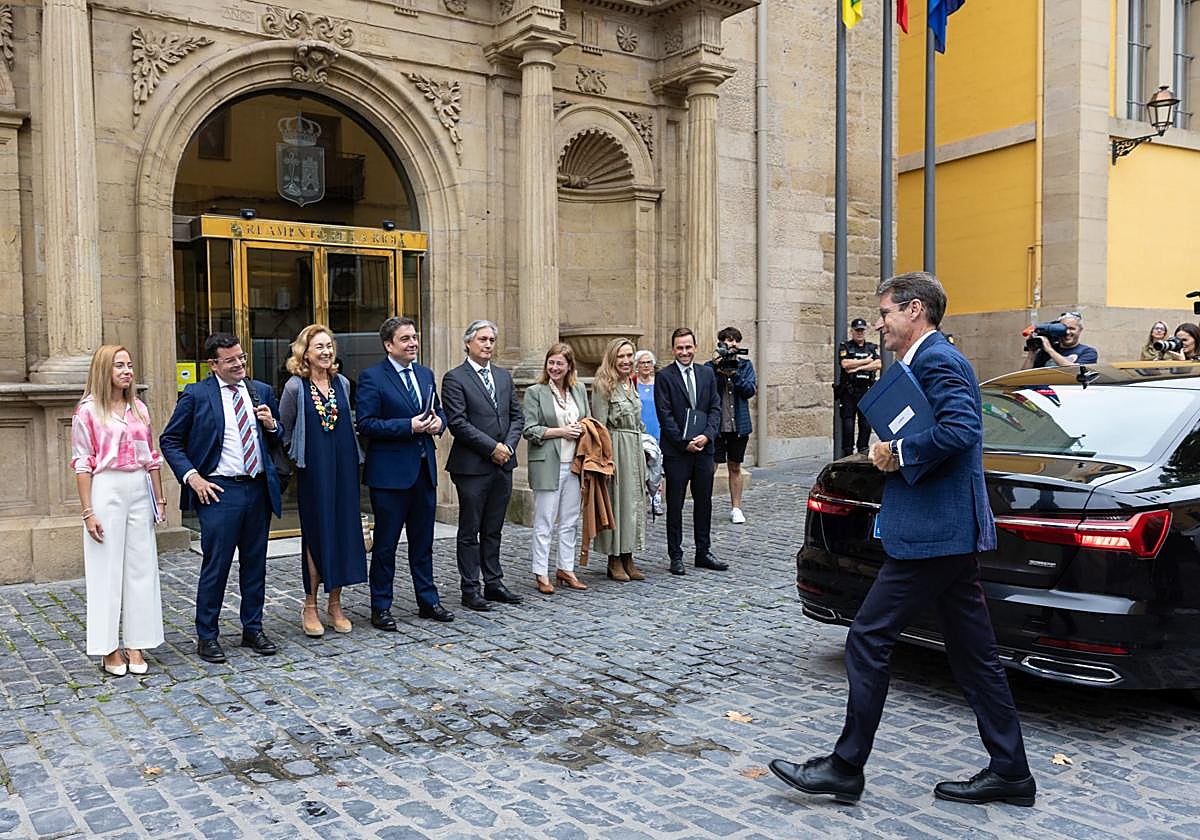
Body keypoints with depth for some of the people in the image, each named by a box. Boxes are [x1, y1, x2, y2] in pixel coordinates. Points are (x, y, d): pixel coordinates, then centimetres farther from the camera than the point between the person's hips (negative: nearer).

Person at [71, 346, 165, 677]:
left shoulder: (139, 409, 11)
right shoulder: (88, 411, -3)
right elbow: (82, 465, -6)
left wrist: (159, 499, 12)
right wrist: (88, 512, -10)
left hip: (140, 491, 5)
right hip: (106, 491, -5)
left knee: (141, 568, 6)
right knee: (107, 570, 2)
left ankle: (136, 645, 15)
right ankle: (109, 649, 12)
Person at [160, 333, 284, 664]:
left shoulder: (261, 391, 10)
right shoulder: (196, 395, -3)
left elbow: (279, 435, 19)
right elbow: (169, 440, 1)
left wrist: (271, 424, -3)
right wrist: (191, 476, -10)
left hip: (258, 488, 4)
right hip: (219, 490, -4)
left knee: (255, 563, 12)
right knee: (215, 565, 0)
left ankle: (253, 629, 25)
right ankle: (207, 636, 14)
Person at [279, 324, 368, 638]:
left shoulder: (342, 383, 6)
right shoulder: (295, 386, -7)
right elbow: (284, 430, 3)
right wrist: (300, 454, 8)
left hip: (344, 467, 4)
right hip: (313, 471, -4)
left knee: (343, 530, 6)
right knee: (316, 534, 0)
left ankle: (335, 604, 17)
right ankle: (310, 606, 12)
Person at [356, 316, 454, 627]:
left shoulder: (426, 374, 12)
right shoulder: (372, 377, -9)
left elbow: (438, 411, 21)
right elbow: (366, 424, -15)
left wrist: (438, 422, -2)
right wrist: (408, 426, -20)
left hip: (424, 469, 6)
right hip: (390, 471, -6)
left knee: (423, 542, 15)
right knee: (385, 544, 4)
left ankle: (428, 600, 26)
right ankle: (381, 608, 15)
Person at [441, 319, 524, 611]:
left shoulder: (503, 376, 13)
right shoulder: (455, 378, -6)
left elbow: (517, 416, 13)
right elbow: (457, 423, -14)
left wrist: (508, 445, -4)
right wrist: (492, 447, -15)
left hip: (503, 465, 6)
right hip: (472, 466, -6)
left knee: (493, 530, 14)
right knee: (470, 532, 3)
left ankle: (494, 583, 23)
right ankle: (470, 590, 11)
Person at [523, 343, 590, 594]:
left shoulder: (580, 390, 12)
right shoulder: (535, 392, -3)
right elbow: (529, 430, -8)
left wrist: (582, 430, -2)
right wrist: (560, 432, -12)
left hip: (574, 464, 5)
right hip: (547, 465, -5)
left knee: (570, 521, 11)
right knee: (544, 523, -1)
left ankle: (566, 569, 21)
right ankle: (541, 574, 7)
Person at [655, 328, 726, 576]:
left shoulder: (707, 373, 10)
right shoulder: (664, 376, -4)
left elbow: (715, 408, 8)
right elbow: (665, 415, -8)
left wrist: (707, 435, -8)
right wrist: (684, 443, -12)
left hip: (703, 447, 4)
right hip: (676, 451, -4)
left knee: (704, 501, 11)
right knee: (675, 504, 3)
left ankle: (703, 553, 22)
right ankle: (676, 556, 12)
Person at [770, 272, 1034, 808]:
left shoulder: (936, 359, -13)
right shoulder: (934, 359, 19)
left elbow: (961, 428, -28)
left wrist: (901, 453, -16)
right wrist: (895, 452, 7)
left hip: (930, 535, -11)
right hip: (951, 531, 11)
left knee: (868, 640, -4)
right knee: (973, 655, 14)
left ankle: (846, 767, 7)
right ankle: (1009, 772, 23)